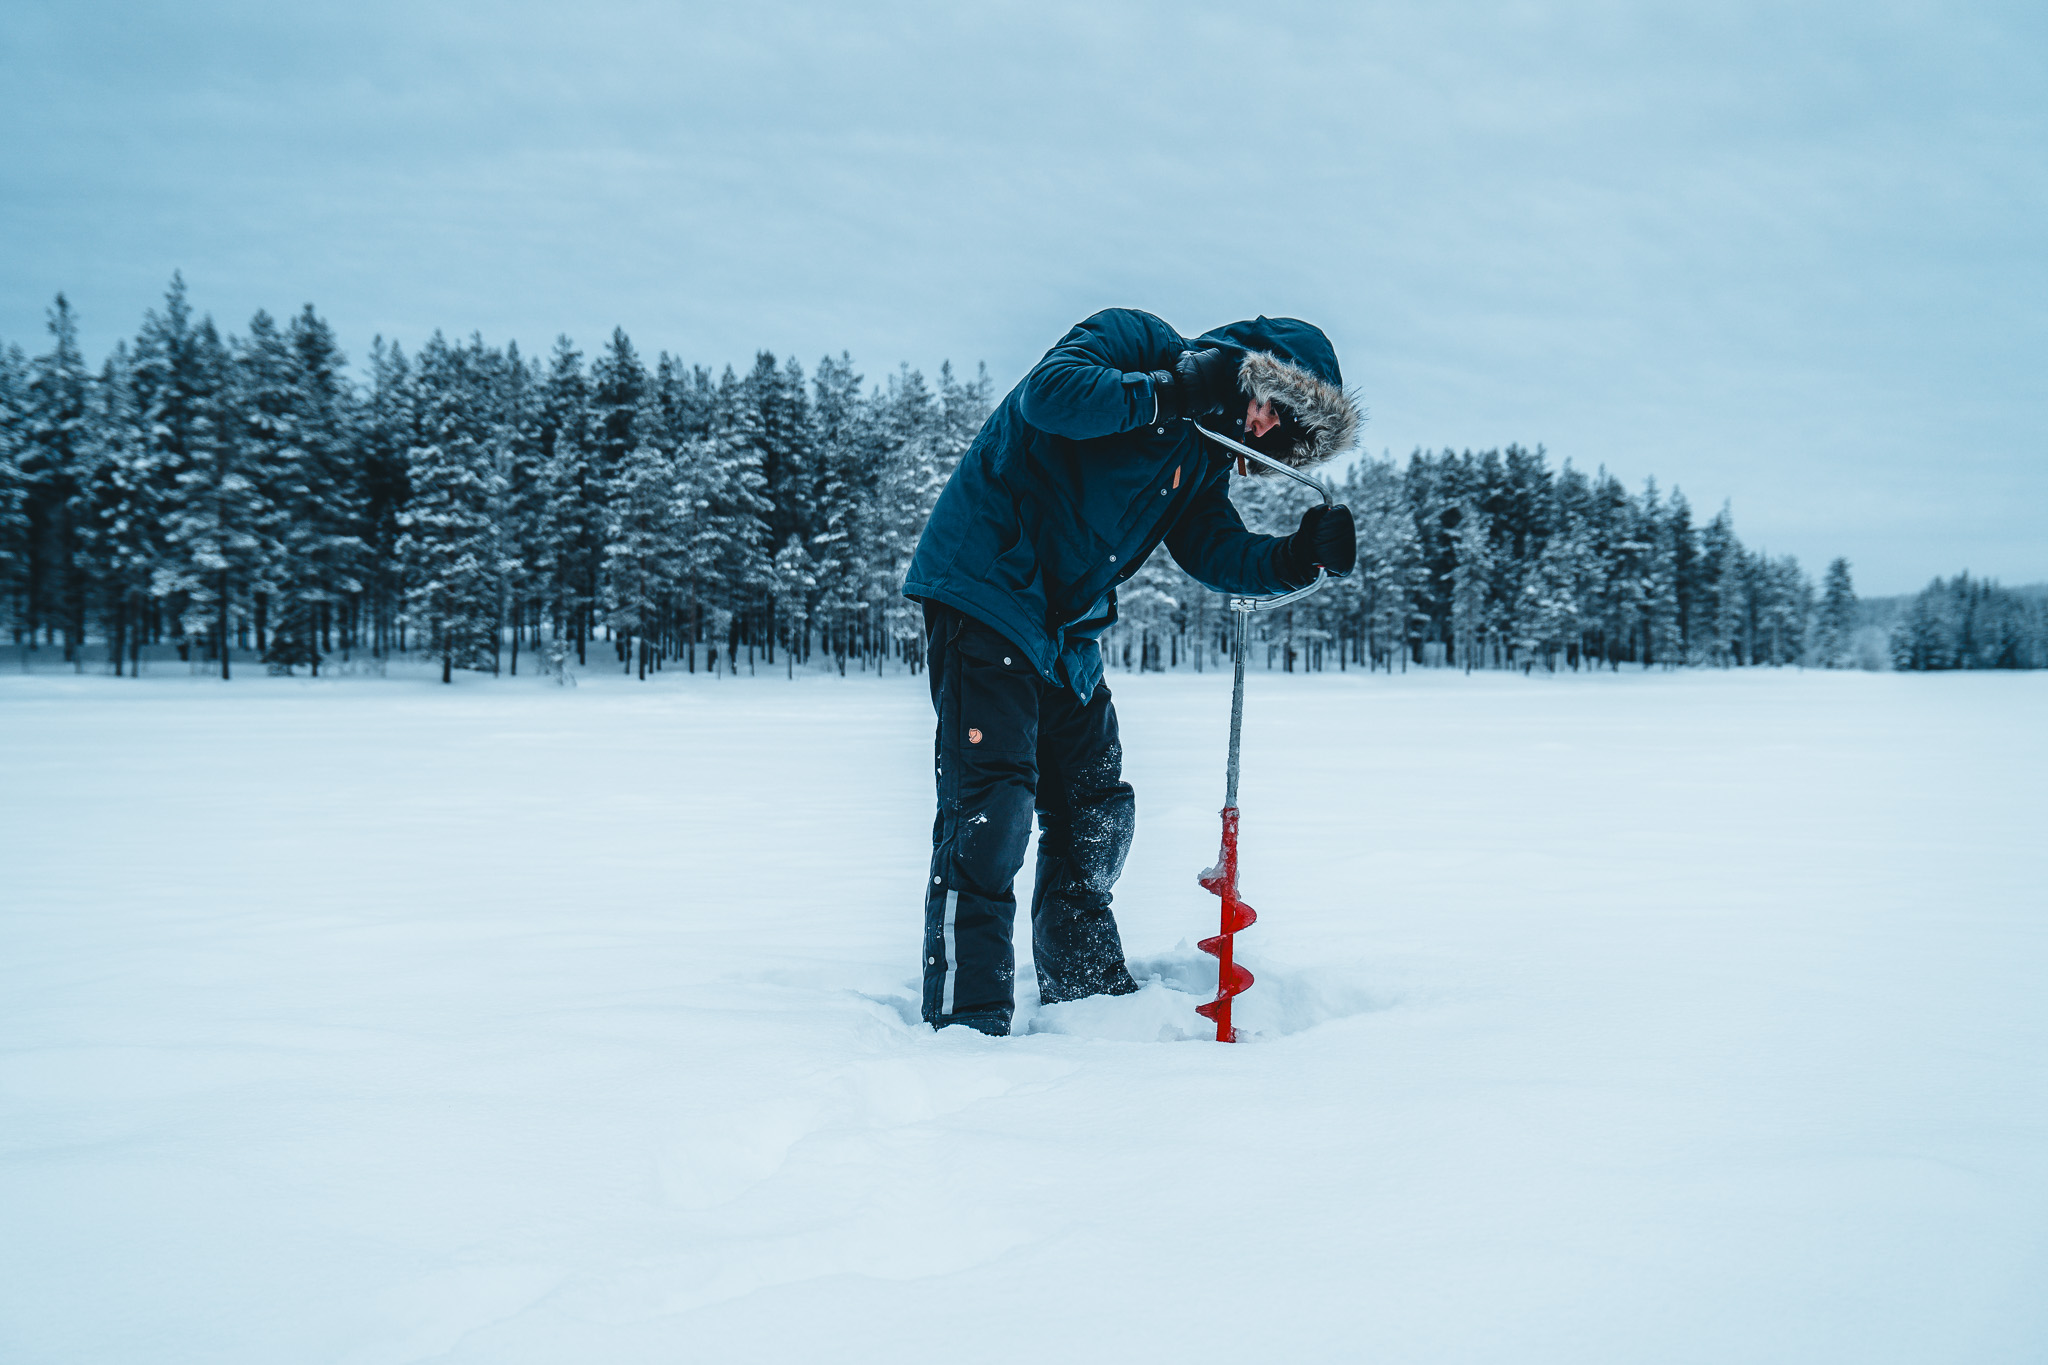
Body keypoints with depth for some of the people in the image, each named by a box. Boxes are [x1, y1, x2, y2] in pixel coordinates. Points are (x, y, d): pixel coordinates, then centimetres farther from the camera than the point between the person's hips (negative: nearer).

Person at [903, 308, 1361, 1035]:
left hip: (1068, 635, 9)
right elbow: (1048, 391, -28)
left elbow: (1216, 550, 4)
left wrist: (1298, 557, -13)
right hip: (984, 592, -9)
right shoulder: (1129, 340, -9)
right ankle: (967, 1018, -14)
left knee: (1098, 811, 13)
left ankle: (1086, 986, 30)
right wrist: (1167, 395, -26)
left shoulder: (1203, 454, 13)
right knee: (992, 801, -15)